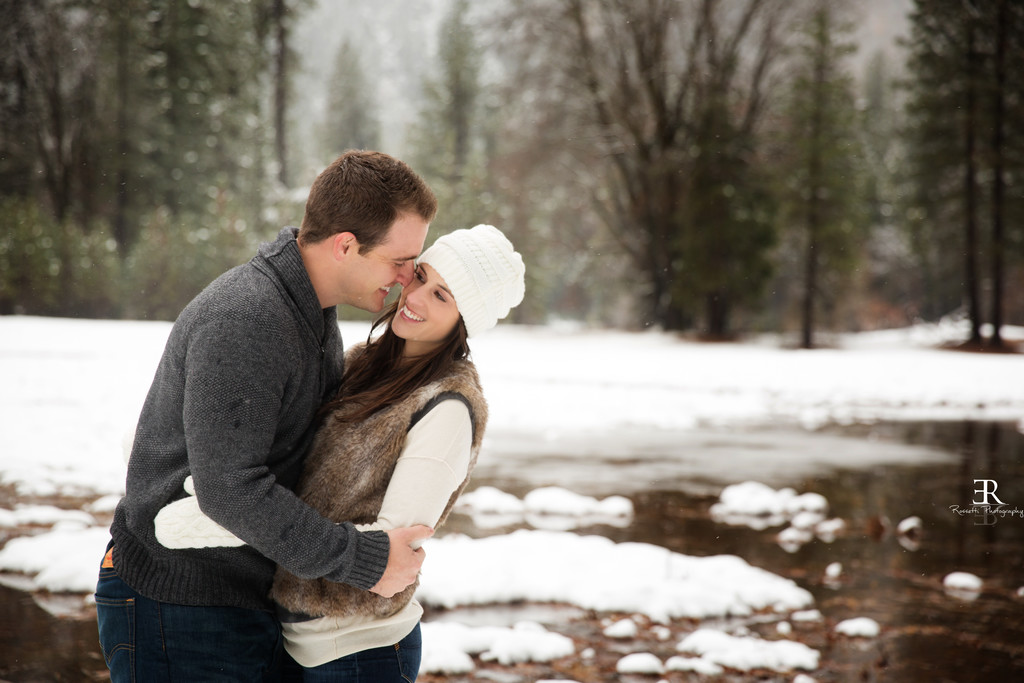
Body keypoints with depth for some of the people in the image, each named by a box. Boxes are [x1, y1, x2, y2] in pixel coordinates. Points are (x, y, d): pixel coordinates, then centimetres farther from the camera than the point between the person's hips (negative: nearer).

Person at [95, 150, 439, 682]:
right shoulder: (244, 319, -25)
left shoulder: (313, 310, 8)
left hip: (247, 595, 9)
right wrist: (362, 560, -26)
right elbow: (228, 488, -30)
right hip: (177, 601, -9)